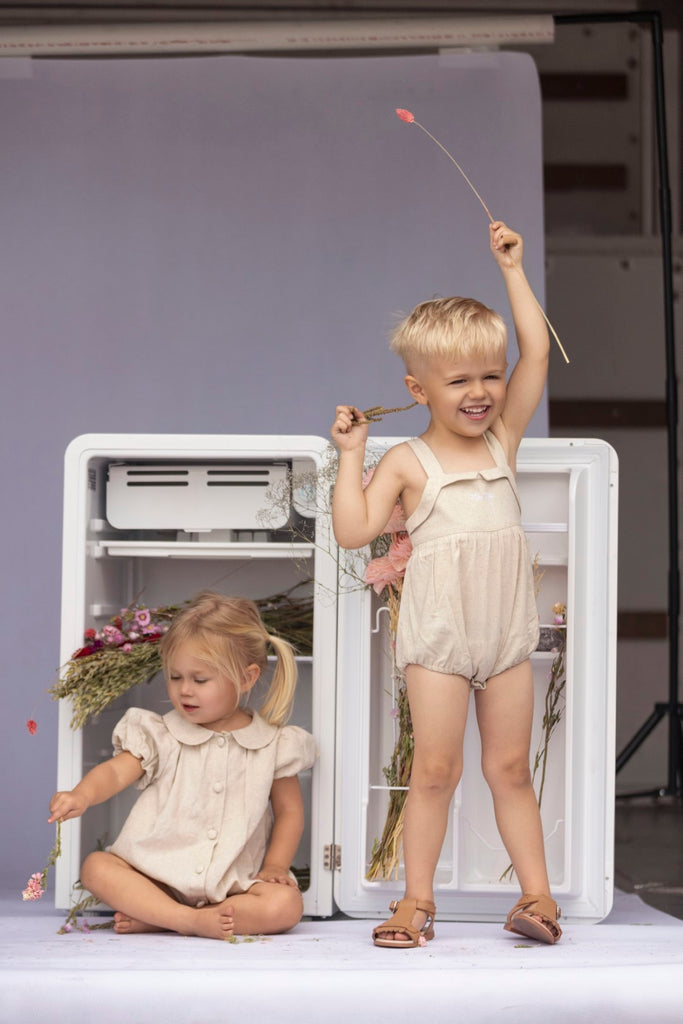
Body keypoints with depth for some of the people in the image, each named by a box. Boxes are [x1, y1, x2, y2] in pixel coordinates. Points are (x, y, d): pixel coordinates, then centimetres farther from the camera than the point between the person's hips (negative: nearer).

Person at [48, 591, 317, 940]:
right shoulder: (159, 736, 4)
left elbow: (289, 811, 11)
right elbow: (116, 771, -11)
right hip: (156, 877, 0)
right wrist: (82, 795, -32)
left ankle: (155, 919, -26)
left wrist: (275, 865, -3)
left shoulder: (272, 745, 4)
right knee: (96, 866, -24)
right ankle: (192, 920, -34)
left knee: (286, 905, -29)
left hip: (231, 886, 0)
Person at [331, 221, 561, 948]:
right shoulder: (408, 462, -3)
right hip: (438, 637, -3)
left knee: (511, 767, 9)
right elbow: (353, 530, -10)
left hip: (506, 636, 3)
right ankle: (417, 900, 9)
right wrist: (350, 454, -11)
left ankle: (537, 891, 14)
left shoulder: (503, 439, 7)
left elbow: (536, 351, 5)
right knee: (435, 769, 0)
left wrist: (513, 270, 8)